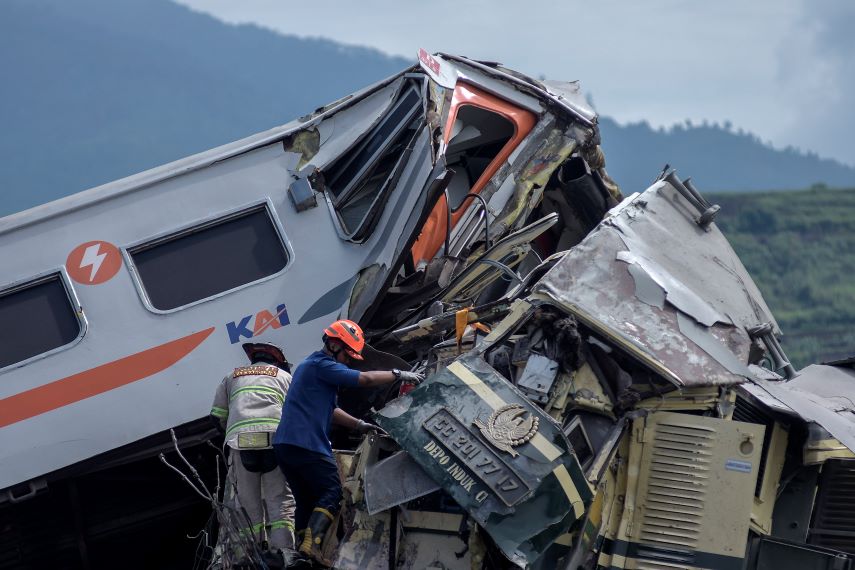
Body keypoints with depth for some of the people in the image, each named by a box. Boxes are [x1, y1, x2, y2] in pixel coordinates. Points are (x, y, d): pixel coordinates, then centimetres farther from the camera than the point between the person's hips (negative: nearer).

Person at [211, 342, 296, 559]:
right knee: (281, 501, -2)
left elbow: (218, 415, 23)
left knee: (247, 502, 4)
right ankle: (282, 551, -15)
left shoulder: (232, 377, 30)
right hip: (275, 437, -1)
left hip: (240, 440, 1)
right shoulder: (284, 376, 25)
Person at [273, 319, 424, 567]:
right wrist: (400, 374, -7)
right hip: (307, 444, -10)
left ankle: (303, 549, 8)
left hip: (284, 444, 10)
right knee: (331, 493, -8)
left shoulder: (311, 365, 25)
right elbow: (366, 379, -17)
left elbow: (329, 410, 28)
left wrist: (359, 426, 19)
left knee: (306, 500, 12)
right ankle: (312, 544, -22)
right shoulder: (322, 365, -8)